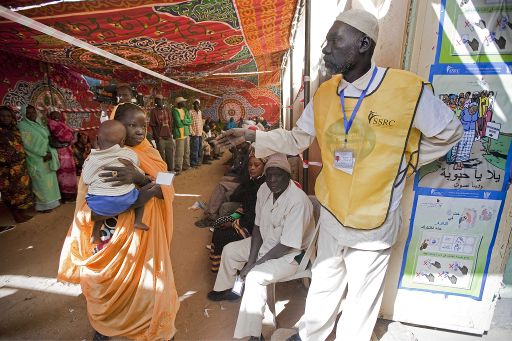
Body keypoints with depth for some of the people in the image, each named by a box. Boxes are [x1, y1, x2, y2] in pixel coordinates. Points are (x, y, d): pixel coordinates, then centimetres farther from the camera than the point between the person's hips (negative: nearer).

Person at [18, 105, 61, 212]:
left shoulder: (40, 125, 12)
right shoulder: (22, 126, -7)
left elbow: (49, 139, 7)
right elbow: (27, 144, -13)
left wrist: (50, 153, -9)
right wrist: (43, 154, -16)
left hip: (48, 156, 6)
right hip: (36, 158, -6)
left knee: (49, 179, 10)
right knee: (41, 181, -3)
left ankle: (50, 201, 21)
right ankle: (43, 205, 6)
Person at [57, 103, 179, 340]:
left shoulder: (150, 154, -4)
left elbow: (165, 190, -17)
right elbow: (87, 199, -2)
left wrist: (139, 177, -35)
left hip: (145, 231, 1)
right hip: (114, 232, 0)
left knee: (146, 280, 7)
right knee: (111, 280, 13)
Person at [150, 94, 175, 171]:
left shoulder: (167, 110, 12)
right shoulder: (154, 111, -3)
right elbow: (153, 125, -6)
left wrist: (170, 133, 8)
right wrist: (157, 137, -12)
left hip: (168, 136, 5)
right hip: (160, 137, -5)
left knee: (170, 154, 11)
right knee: (162, 155, 0)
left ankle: (171, 170, 22)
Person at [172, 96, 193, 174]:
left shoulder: (185, 110, 17)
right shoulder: (175, 110, -7)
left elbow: (190, 121, 7)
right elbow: (178, 123, -15)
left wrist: (183, 121, -10)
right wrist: (186, 122, 0)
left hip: (186, 133, 8)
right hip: (179, 134, -8)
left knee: (187, 151, 14)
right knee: (180, 152, -9)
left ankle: (186, 166, 26)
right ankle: (178, 169, -3)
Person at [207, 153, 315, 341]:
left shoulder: (298, 201, -32)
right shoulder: (264, 189, -11)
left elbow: (286, 246, -27)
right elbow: (257, 226, -2)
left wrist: (253, 265, -21)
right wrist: (251, 259, -11)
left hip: (292, 253, -8)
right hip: (266, 241, 8)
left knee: (255, 276, -28)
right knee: (229, 250, 13)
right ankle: (226, 290, 38)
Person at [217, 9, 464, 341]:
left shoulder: (408, 88, -16)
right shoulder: (324, 93, -3)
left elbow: (450, 131, -1)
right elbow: (298, 139, 5)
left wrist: (403, 165, -2)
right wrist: (252, 135, -3)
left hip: (374, 221, -3)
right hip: (331, 214, 4)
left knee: (363, 296, 19)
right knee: (323, 284, 25)